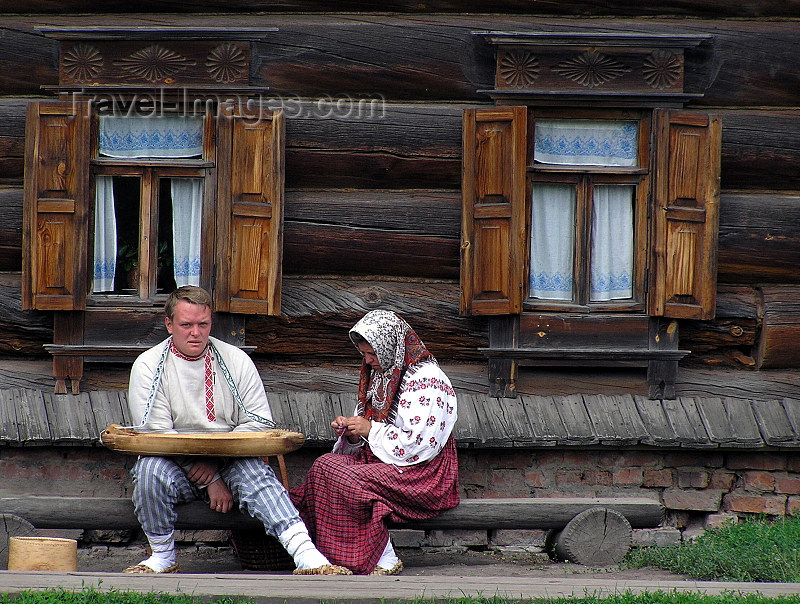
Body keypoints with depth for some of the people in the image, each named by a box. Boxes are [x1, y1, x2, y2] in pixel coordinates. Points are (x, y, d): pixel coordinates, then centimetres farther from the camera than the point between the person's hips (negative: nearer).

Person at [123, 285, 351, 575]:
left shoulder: (235, 360, 7)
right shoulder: (149, 366, 0)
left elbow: (260, 421, 1)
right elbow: (156, 434, -9)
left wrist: (216, 459, -16)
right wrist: (211, 481, -16)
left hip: (229, 462, 1)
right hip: (175, 467, -1)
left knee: (255, 473, -29)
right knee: (151, 469, -33)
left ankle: (306, 556, -46)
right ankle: (162, 557, -14)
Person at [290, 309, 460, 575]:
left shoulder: (426, 380, -11)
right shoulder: (381, 374, 16)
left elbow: (421, 446, -19)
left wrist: (371, 430, -14)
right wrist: (351, 432, -1)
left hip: (423, 475, -9)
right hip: (380, 462, 9)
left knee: (349, 480, -28)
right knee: (325, 464, -13)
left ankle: (384, 560, -21)